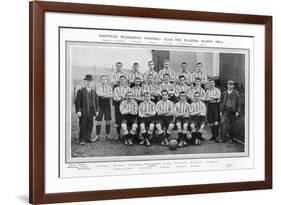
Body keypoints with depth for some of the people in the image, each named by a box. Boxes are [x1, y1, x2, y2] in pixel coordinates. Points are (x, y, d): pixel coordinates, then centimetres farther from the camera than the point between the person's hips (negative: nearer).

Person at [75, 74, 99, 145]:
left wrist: (97, 110, 11)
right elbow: (77, 101, -6)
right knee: (83, 126, -1)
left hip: (91, 112, 5)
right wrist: (78, 111, -13)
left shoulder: (93, 91, 13)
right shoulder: (81, 91, -2)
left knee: (90, 125, 6)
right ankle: (82, 140, 6)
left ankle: (88, 138, 18)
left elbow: (96, 101, 17)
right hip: (83, 112, -4)